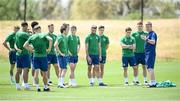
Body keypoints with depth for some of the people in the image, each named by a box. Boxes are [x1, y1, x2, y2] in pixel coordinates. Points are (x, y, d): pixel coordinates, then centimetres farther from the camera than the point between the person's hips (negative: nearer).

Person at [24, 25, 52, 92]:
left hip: (35, 56, 1)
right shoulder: (44, 35, -1)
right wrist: (49, 48, -10)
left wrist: (31, 50, 7)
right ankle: (45, 87, 18)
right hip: (43, 56, -1)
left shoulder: (32, 37, 5)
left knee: (36, 71, -1)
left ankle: (37, 86, -12)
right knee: (44, 73, 9)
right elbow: (50, 40, -19)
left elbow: (25, 45, -1)